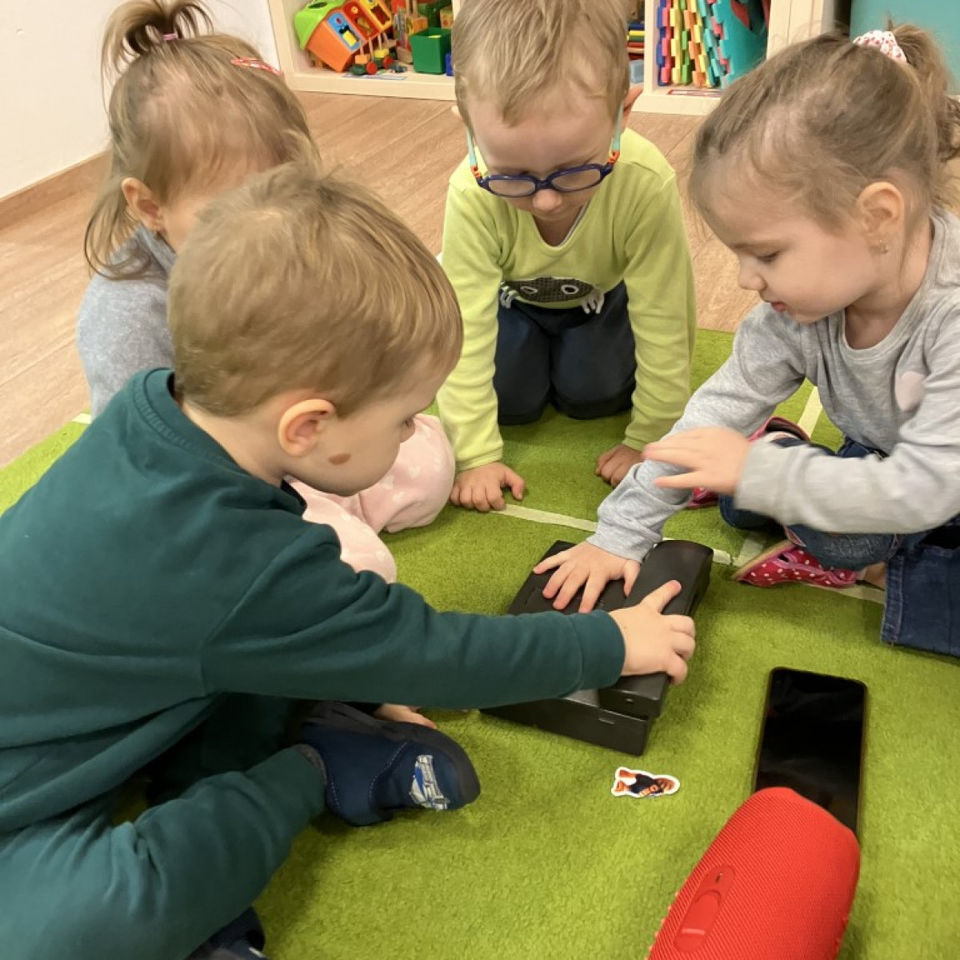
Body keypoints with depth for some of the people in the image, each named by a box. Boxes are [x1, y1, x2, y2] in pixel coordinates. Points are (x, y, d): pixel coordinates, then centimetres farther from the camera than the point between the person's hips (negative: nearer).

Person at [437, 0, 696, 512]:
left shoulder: (646, 184, -42)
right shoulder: (472, 195, -40)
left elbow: (664, 324, -30)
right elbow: (466, 333, -31)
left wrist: (648, 442, -21)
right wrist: (475, 455, -28)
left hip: (601, 297, 0)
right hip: (511, 296, 0)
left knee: (593, 392, -12)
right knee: (510, 396, -12)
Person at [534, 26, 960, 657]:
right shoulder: (803, 296, -18)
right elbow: (721, 407, -15)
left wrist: (760, 470, -34)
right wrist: (623, 531, -18)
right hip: (890, 469, 5)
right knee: (741, 498, -14)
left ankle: (879, 573, -6)